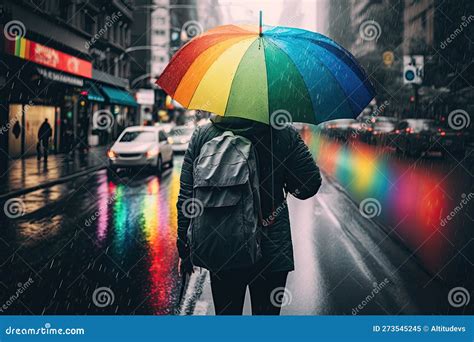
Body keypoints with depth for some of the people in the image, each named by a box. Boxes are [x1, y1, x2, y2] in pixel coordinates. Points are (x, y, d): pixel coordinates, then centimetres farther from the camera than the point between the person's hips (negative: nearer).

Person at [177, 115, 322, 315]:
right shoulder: (284, 134, -9)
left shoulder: (201, 136, -3)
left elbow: (186, 199, -2)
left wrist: (185, 251, 6)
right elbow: (311, 184, -6)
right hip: (271, 251, -2)